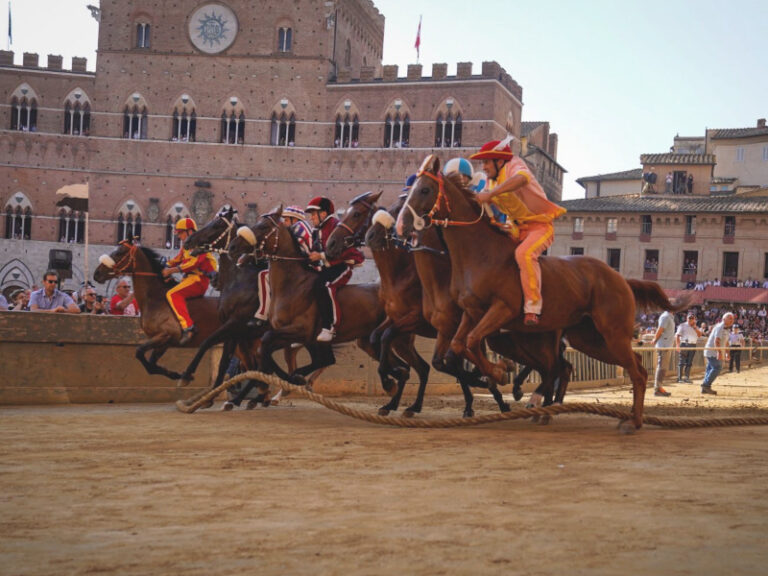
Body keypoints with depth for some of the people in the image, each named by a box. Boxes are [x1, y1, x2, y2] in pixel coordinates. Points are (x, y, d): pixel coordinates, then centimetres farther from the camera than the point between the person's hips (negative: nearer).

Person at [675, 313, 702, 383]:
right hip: (684, 345, -5)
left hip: (693, 345, 5)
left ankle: (687, 378, 11)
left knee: (689, 363, 6)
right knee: (682, 362, -7)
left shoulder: (696, 327, 18)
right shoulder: (682, 325, 3)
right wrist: (677, 345, -16)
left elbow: (699, 335, 5)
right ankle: (680, 378, -6)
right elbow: (677, 335, -5)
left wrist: (695, 327, -3)